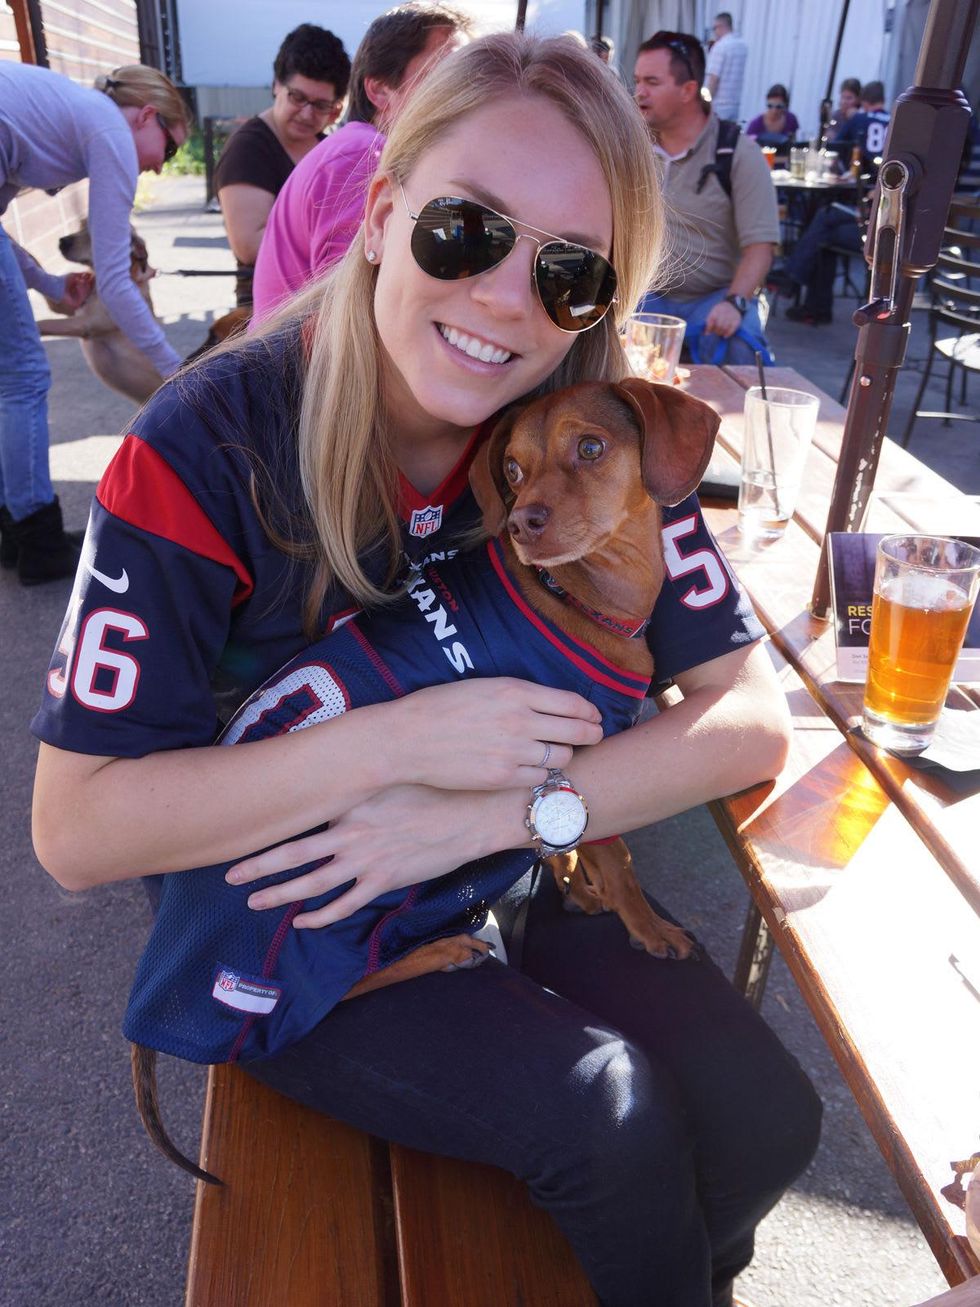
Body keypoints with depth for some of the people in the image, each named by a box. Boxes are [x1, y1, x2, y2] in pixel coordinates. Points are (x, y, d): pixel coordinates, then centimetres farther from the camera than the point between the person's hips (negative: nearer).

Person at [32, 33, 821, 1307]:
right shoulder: (207, 447, -21)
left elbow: (752, 718, -12)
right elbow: (75, 830, -20)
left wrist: (486, 814, -25)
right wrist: (401, 738, -30)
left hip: (515, 884, 4)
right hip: (280, 929, -3)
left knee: (766, 1118, -10)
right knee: (609, 1121, -20)